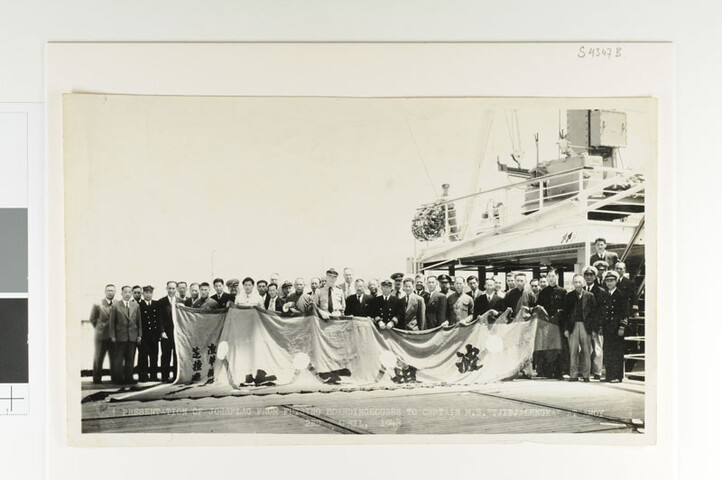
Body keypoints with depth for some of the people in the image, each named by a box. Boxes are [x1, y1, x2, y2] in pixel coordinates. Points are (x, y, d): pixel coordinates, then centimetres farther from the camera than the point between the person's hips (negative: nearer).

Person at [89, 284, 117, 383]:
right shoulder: (97, 305, -1)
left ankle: (115, 378, 11)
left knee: (114, 358, 4)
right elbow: (92, 319, 4)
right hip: (101, 335, -2)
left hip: (114, 336, 2)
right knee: (98, 358, 5)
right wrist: (99, 328, 1)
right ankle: (97, 378, 14)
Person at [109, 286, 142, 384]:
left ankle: (129, 378, 12)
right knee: (119, 359, 2)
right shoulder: (115, 306, 1)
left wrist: (139, 335, 4)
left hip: (133, 337, 2)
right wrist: (113, 336, -5)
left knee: (130, 359, 6)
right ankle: (119, 378, 9)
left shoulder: (136, 306, 10)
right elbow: (112, 322, 0)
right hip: (120, 336, -2)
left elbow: (139, 321, 10)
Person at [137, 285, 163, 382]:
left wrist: (161, 331, -2)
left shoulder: (156, 304, 10)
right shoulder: (139, 305, -3)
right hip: (143, 335, -4)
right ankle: (143, 376, 7)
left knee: (154, 356, 8)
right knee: (143, 356, 1)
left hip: (154, 335, 4)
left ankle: (153, 375, 15)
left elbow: (159, 319, 8)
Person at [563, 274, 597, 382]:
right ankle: (573, 374, 3)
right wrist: (566, 328, 0)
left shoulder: (590, 296, 5)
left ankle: (585, 374, 10)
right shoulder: (569, 296, 7)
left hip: (586, 326, 0)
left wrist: (594, 328, -3)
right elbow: (566, 313, 7)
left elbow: (594, 312, 4)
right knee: (573, 351, -1)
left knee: (586, 351, 3)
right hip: (573, 325, 0)